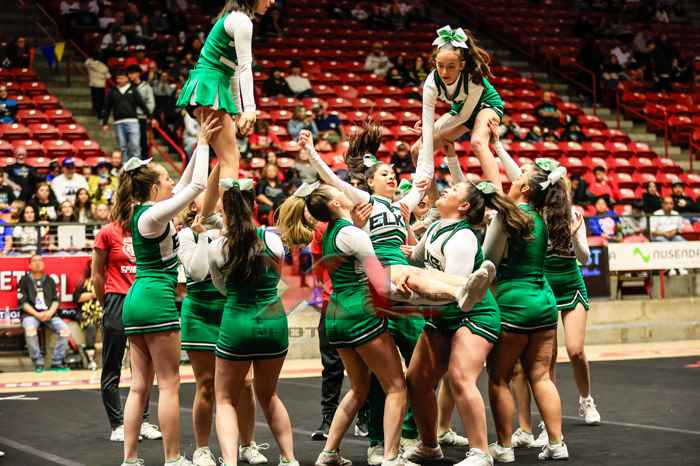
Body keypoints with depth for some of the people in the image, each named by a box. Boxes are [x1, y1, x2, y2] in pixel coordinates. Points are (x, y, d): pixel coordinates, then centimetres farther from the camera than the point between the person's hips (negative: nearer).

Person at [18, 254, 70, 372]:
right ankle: (38, 363, -24)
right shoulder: (24, 281, 7)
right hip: (30, 314, -3)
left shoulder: (49, 280, 17)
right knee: (30, 329, -37)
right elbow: (23, 302, 0)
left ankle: (56, 363, -12)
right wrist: (37, 314, -13)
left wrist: (50, 312, -9)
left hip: (49, 314, 3)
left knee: (65, 330, -22)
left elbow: (56, 300, 12)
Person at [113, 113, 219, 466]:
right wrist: (203, 144, -3)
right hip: (156, 300, -9)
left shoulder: (141, 212, 13)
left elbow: (185, 186, 23)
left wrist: (200, 145, 22)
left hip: (136, 300, 9)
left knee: (139, 386, 7)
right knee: (169, 385, -3)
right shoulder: (152, 215, -12)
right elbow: (197, 185, -14)